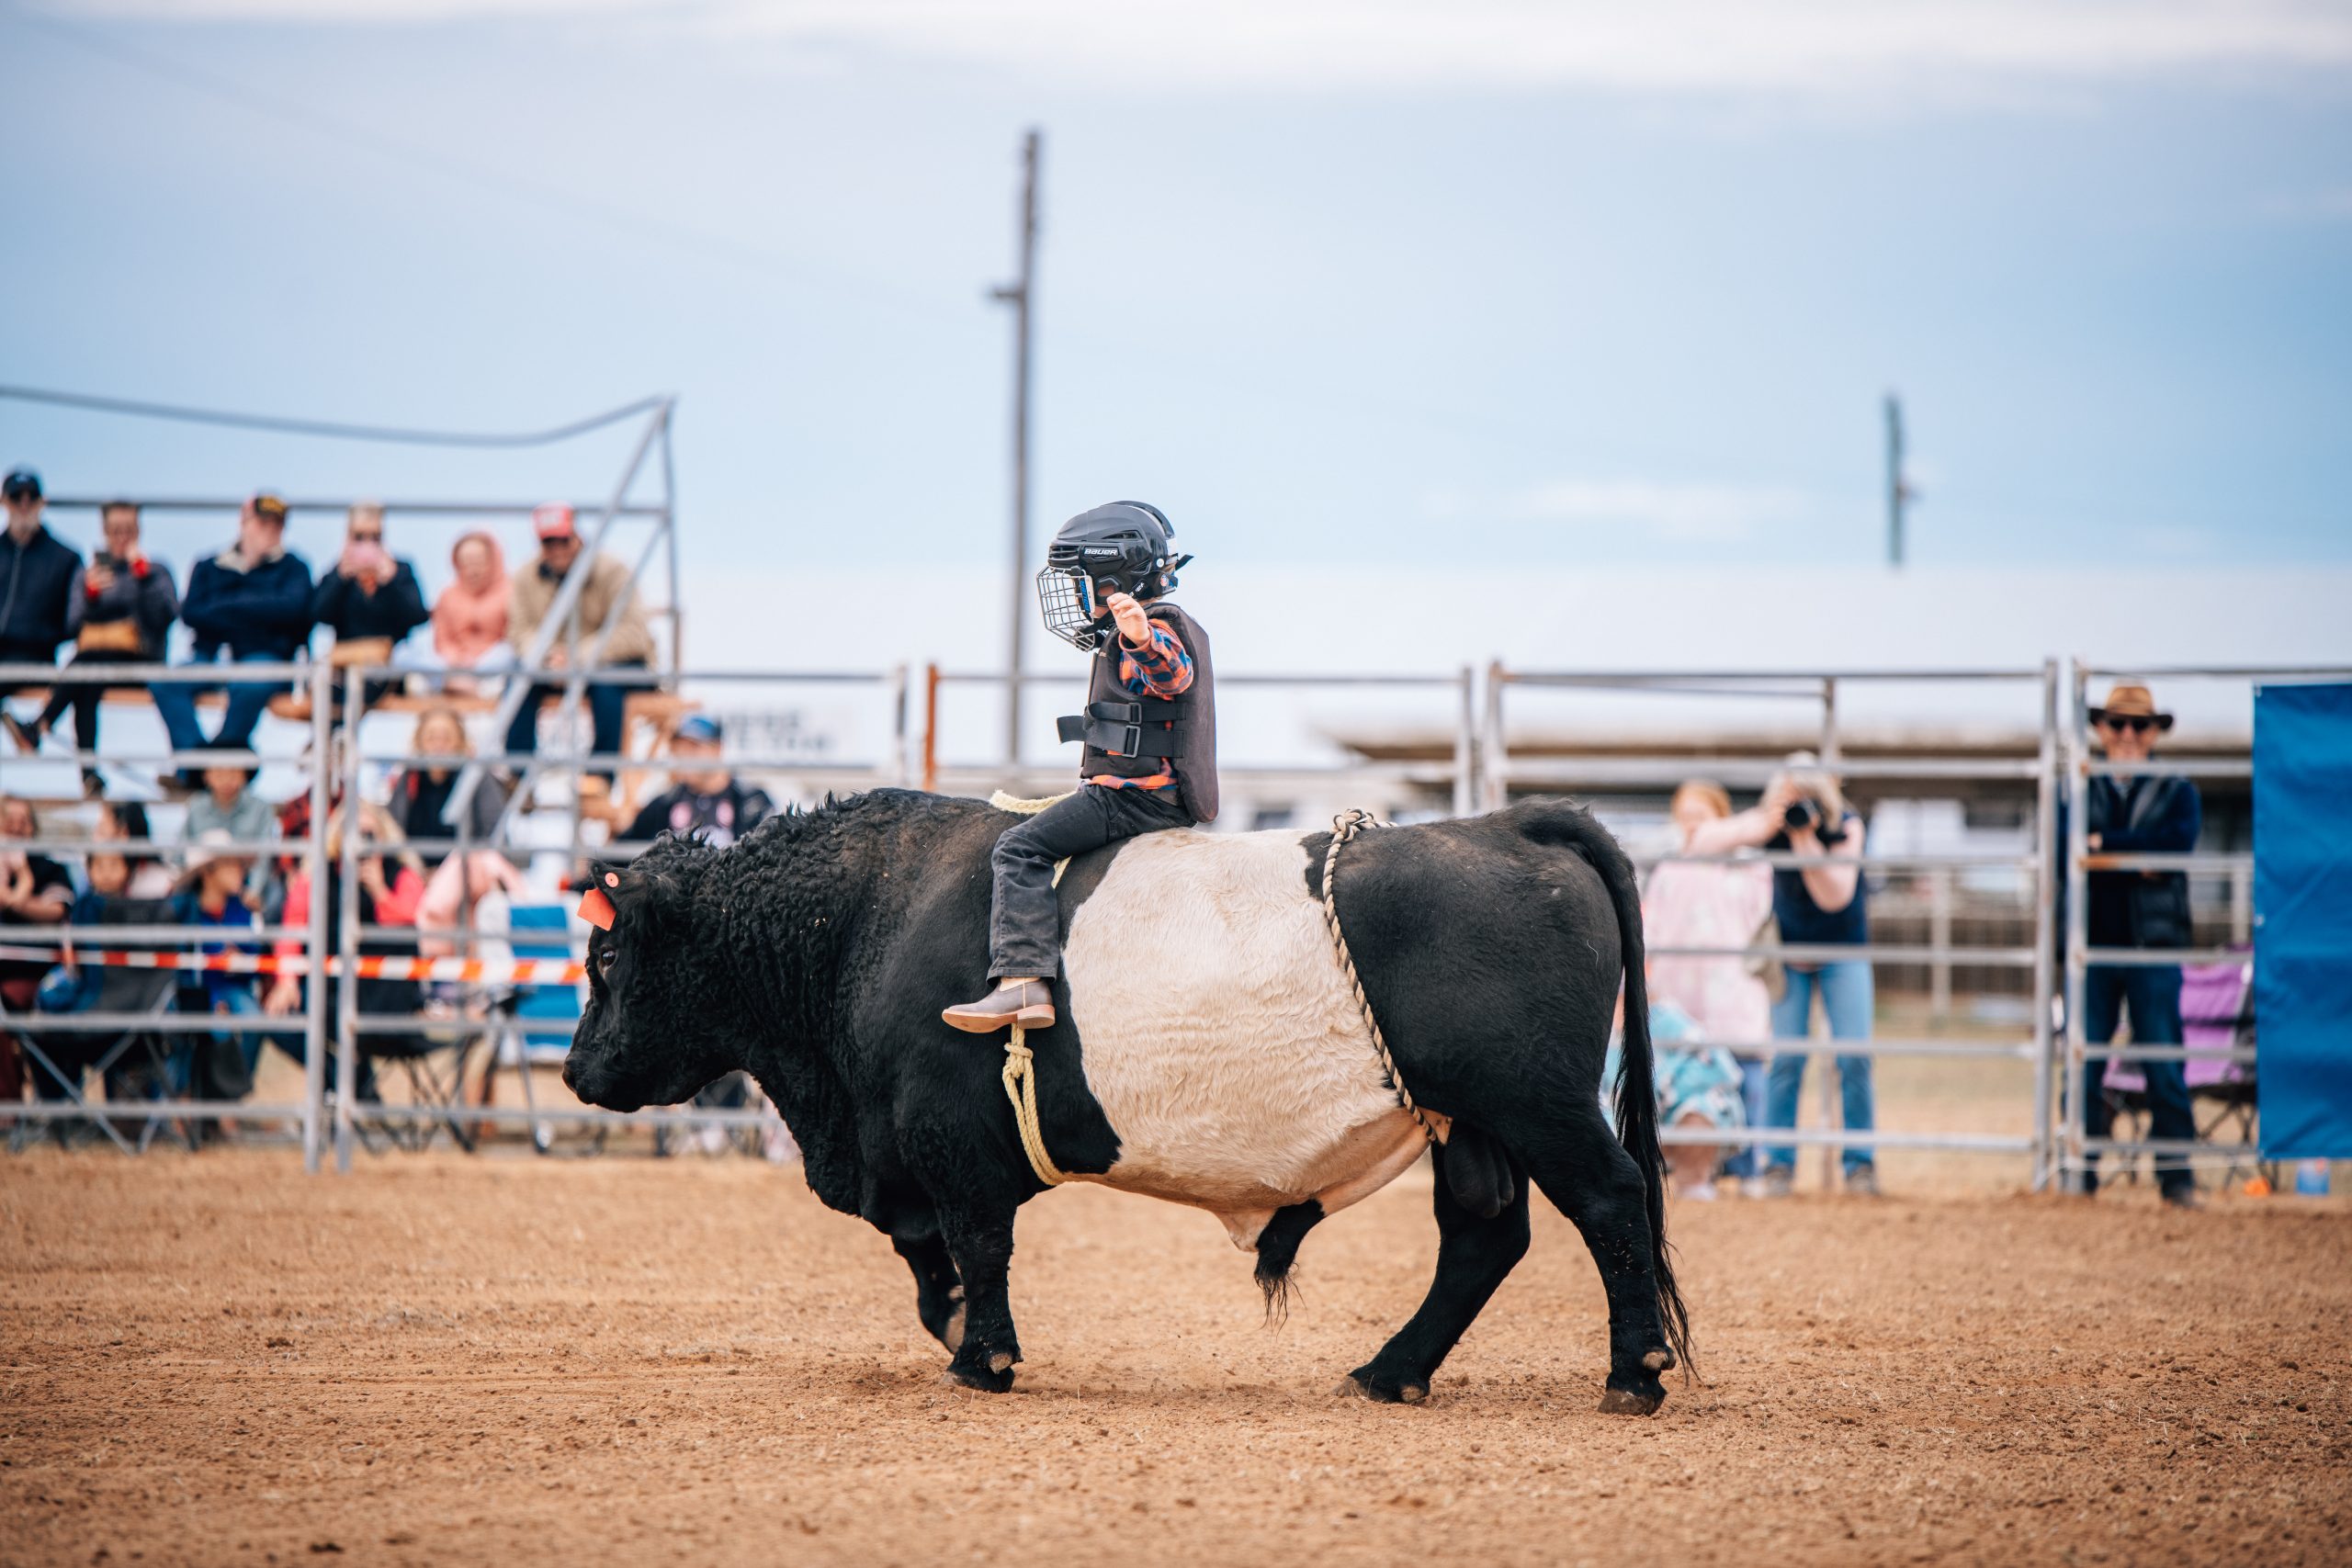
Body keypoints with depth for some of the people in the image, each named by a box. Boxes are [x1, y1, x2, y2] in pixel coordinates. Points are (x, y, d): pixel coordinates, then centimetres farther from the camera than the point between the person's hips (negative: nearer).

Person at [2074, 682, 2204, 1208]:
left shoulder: (2177, 793, 9)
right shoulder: (2078, 790, 11)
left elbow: (2178, 840, -12)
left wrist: (2103, 843, -12)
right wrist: (2138, 861, -14)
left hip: (2153, 947, -1)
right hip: (2091, 944, 1)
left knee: (2164, 1065, -3)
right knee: (2082, 1061, 0)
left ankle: (2175, 1173, 1)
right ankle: (2081, 1169, 6)